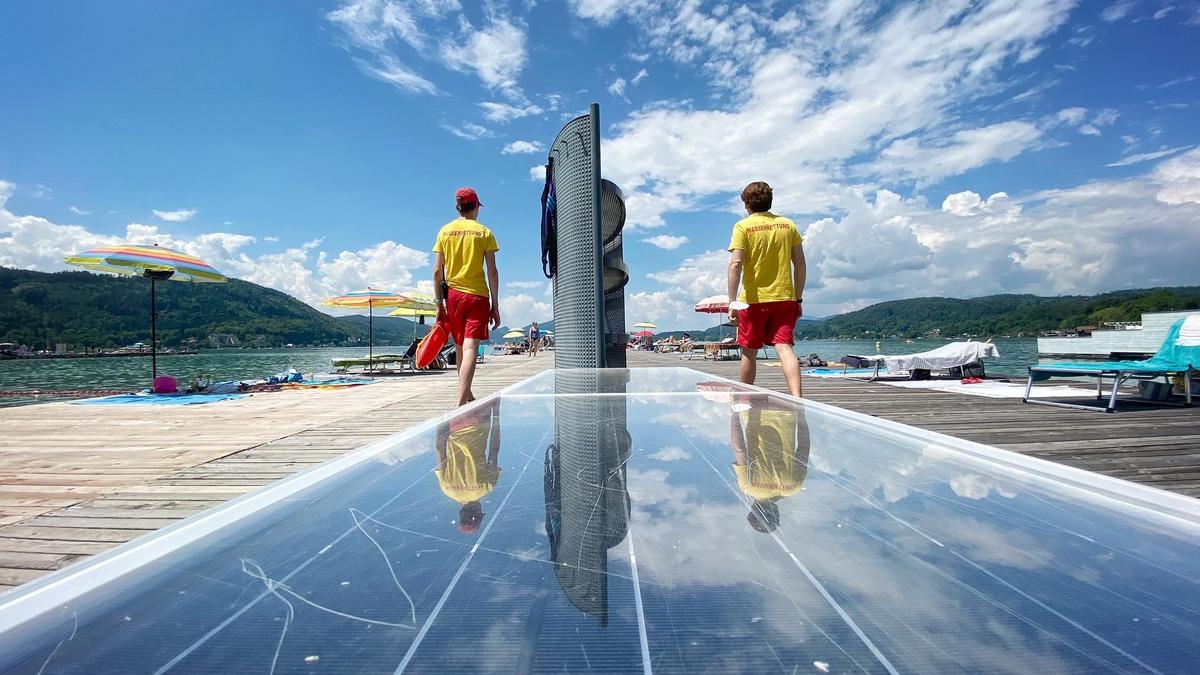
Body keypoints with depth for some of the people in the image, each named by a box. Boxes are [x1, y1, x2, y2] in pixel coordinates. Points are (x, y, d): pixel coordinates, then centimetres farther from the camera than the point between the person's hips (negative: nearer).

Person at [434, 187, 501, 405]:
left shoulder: (445, 231, 7)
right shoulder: (484, 232, 0)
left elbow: (437, 271, 3)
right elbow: (492, 272, -4)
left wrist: (439, 303, 8)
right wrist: (495, 306, 0)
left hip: (453, 295, 4)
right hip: (477, 295, -3)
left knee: (460, 348, 16)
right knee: (470, 349, -9)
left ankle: (467, 396, 30)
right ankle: (462, 402, -20)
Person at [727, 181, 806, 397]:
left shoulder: (743, 226, -2)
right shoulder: (788, 225, 10)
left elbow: (736, 264, -13)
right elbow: (800, 264, 9)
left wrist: (732, 301, -14)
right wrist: (798, 299, 14)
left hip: (753, 299, -2)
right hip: (784, 298, 3)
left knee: (749, 353, 10)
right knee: (784, 347, -5)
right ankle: (797, 398, -21)